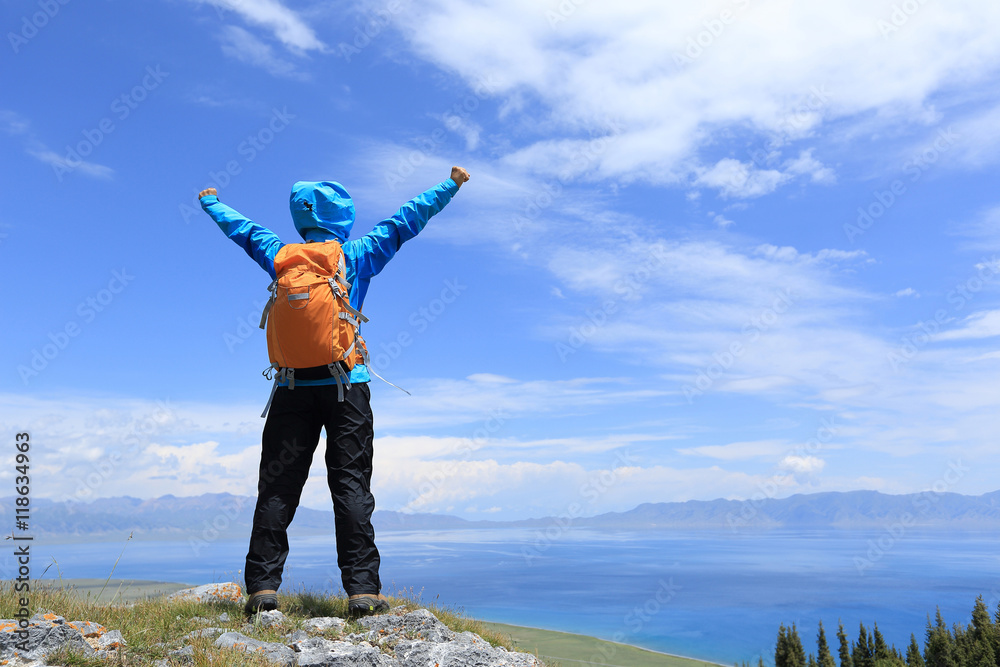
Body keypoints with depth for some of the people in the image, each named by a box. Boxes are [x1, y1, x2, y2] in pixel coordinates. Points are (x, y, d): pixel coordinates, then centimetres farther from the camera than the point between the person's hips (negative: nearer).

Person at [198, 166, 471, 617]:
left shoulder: (281, 256, 10)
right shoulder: (357, 256, 4)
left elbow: (241, 227, 27)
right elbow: (406, 220, 10)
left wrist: (211, 202, 47)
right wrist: (451, 184, 20)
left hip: (293, 386, 2)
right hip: (347, 385, -2)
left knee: (278, 486, 5)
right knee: (351, 483, -3)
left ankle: (263, 586, 5)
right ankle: (362, 589, -5)